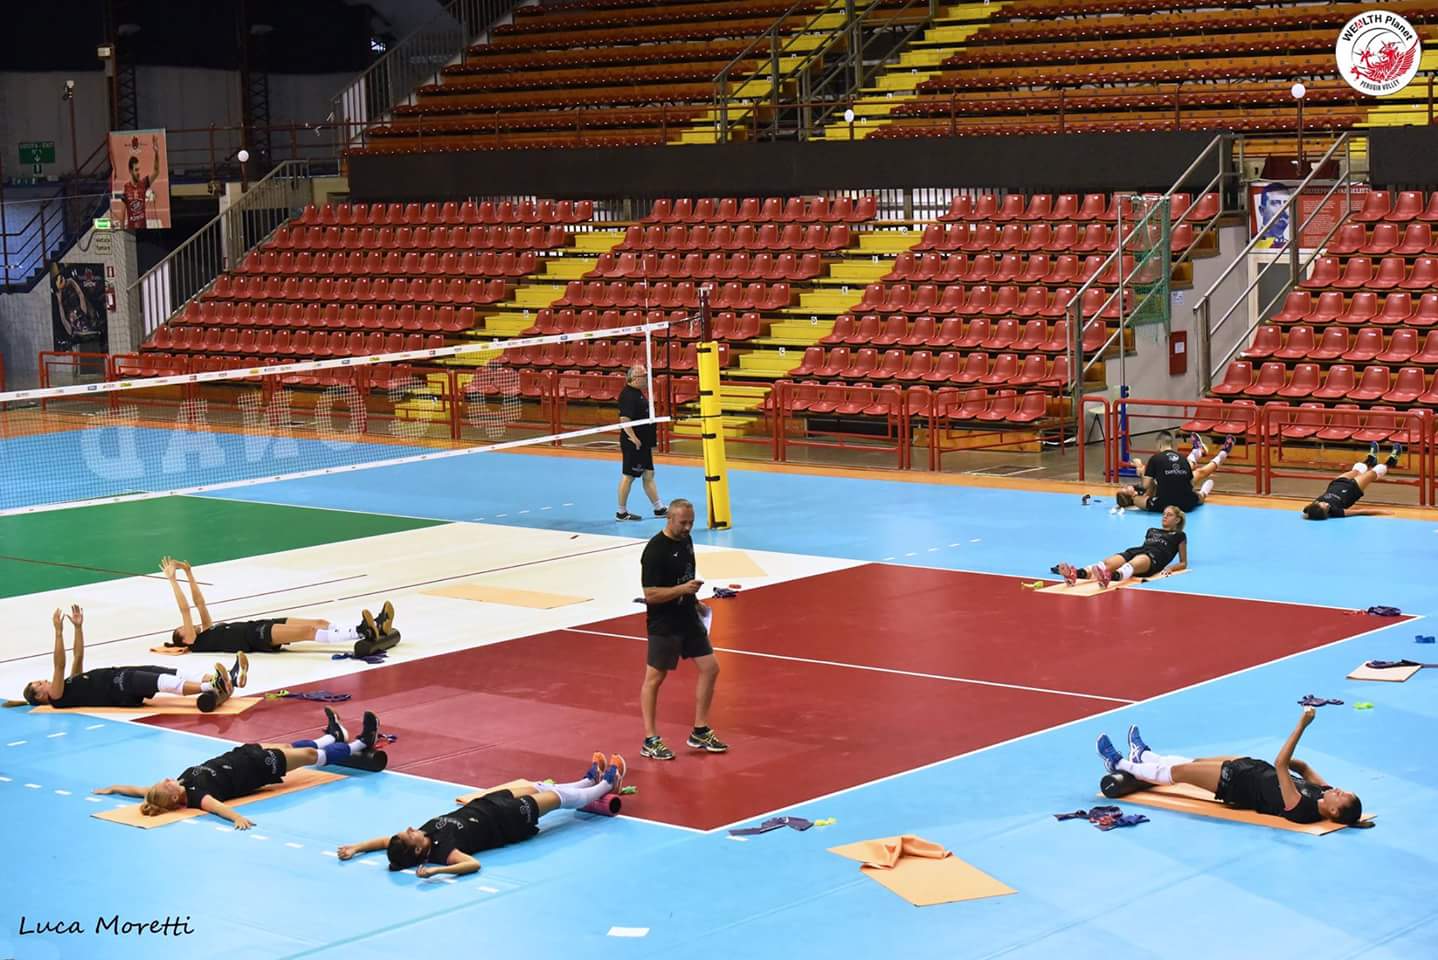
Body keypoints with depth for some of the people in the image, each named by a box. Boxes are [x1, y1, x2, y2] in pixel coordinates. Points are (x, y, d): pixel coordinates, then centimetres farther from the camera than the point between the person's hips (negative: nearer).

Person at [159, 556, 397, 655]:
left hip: (261, 627, 9)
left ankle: (372, 628, -26)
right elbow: (184, 608, 1)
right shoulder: (198, 644, 6)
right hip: (256, 637, -9)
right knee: (309, 631, -27)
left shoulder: (208, 632, 29)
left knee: (320, 624, -10)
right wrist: (172, 579, 2)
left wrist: (189, 574, 29)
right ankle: (361, 634, -43)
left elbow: (199, 602, 31)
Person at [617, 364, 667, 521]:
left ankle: (659, 508, 21)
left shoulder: (638, 393, 13)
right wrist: (633, 438, -27)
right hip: (634, 443, -10)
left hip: (643, 442, 10)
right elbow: (624, 419, -27)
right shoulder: (628, 395, -19)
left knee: (649, 475, 14)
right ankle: (621, 512, 7)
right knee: (628, 476, -1)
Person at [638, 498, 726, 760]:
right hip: (664, 624, -8)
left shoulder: (685, 540, 5)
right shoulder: (655, 550, -20)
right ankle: (650, 741, 10)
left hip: (689, 618, 8)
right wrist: (682, 589, -30)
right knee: (654, 678, 2)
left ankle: (700, 732, 19)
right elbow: (650, 594, -21)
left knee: (710, 668, 7)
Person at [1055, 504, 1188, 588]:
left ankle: (1113, 576, -80)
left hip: (1154, 557, -5)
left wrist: (1170, 568, -2)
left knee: (1132, 565, -44)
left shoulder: (1179, 535, 23)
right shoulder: (1152, 530, 38)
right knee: (1107, 563, -32)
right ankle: (1077, 573, -61)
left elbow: (1183, 563, 19)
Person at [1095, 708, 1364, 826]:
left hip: (1239, 785, -8)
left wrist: (1302, 725, -47)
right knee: (1193, 762, 24)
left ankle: (1120, 764, 29)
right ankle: (1143, 755, 49)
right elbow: (1304, 768, 4)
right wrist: (1290, 760, -13)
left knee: (1177, 771, 6)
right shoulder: (1324, 793, -17)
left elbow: (1280, 765, -44)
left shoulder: (1301, 809, -39)